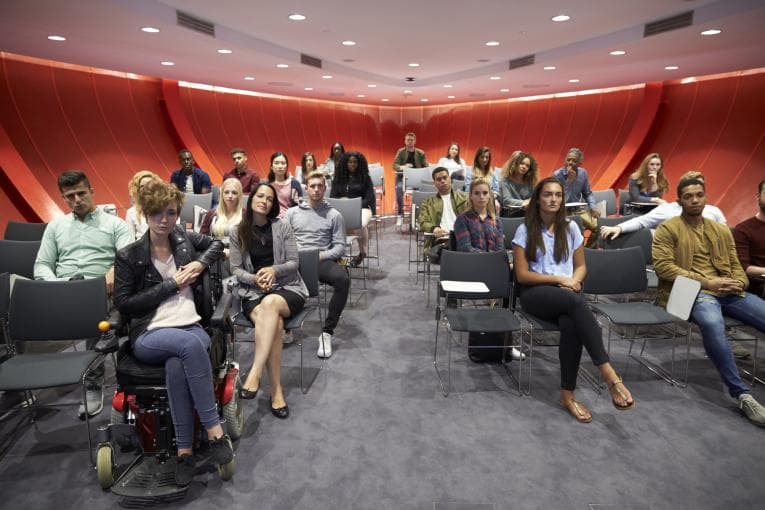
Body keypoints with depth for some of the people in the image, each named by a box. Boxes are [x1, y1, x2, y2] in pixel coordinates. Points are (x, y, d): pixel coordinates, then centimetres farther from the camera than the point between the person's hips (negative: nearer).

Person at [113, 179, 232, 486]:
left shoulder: (185, 241, 12)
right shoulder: (128, 256, 1)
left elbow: (217, 245, 29)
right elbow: (123, 304, -2)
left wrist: (200, 263, 7)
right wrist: (171, 285, -7)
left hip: (192, 328, 2)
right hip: (149, 335, -2)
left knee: (176, 365, -35)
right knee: (190, 344, -37)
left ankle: (184, 450, -23)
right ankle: (214, 431, -28)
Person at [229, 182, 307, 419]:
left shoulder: (282, 226, 5)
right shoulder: (238, 233, 9)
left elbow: (294, 262, 3)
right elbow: (236, 269, 7)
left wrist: (274, 270, -17)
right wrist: (255, 279, -13)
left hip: (287, 287, 0)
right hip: (253, 291, 1)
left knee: (270, 303, -38)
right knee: (275, 323, -33)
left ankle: (255, 373, -40)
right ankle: (276, 391, -27)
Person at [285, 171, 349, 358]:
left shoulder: (334, 215, 15)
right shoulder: (292, 213, 21)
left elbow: (340, 247, 8)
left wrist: (322, 255, -11)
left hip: (323, 260, -1)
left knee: (343, 279, -34)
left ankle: (327, 332, -21)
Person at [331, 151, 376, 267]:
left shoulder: (365, 178, 7)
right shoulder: (339, 178, 14)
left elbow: (369, 199, 1)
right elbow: (332, 197, 12)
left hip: (362, 207, -2)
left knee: (361, 224, -37)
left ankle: (362, 253, -12)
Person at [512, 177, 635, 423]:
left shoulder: (570, 228, 14)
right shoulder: (525, 230, 2)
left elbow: (581, 266, 18)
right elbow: (522, 275, -2)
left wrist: (573, 281, -6)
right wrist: (559, 279, -11)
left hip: (567, 294, 3)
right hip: (535, 293, -3)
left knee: (571, 325, -34)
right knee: (577, 302, -36)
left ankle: (568, 394, -25)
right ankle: (609, 374, -38)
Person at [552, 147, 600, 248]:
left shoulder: (583, 173, 2)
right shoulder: (557, 175, -14)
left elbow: (587, 193, 15)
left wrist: (592, 207, -1)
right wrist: (569, 179, -23)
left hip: (579, 209, 5)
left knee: (597, 226, -11)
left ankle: (590, 250, 14)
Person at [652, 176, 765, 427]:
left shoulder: (722, 230, 22)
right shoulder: (667, 229, 3)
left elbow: (736, 265, 22)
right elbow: (662, 266, -9)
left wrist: (739, 282, -3)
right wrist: (706, 282, -13)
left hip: (729, 292, 6)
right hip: (692, 291, -6)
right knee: (712, 323, -38)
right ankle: (742, 394, -31)